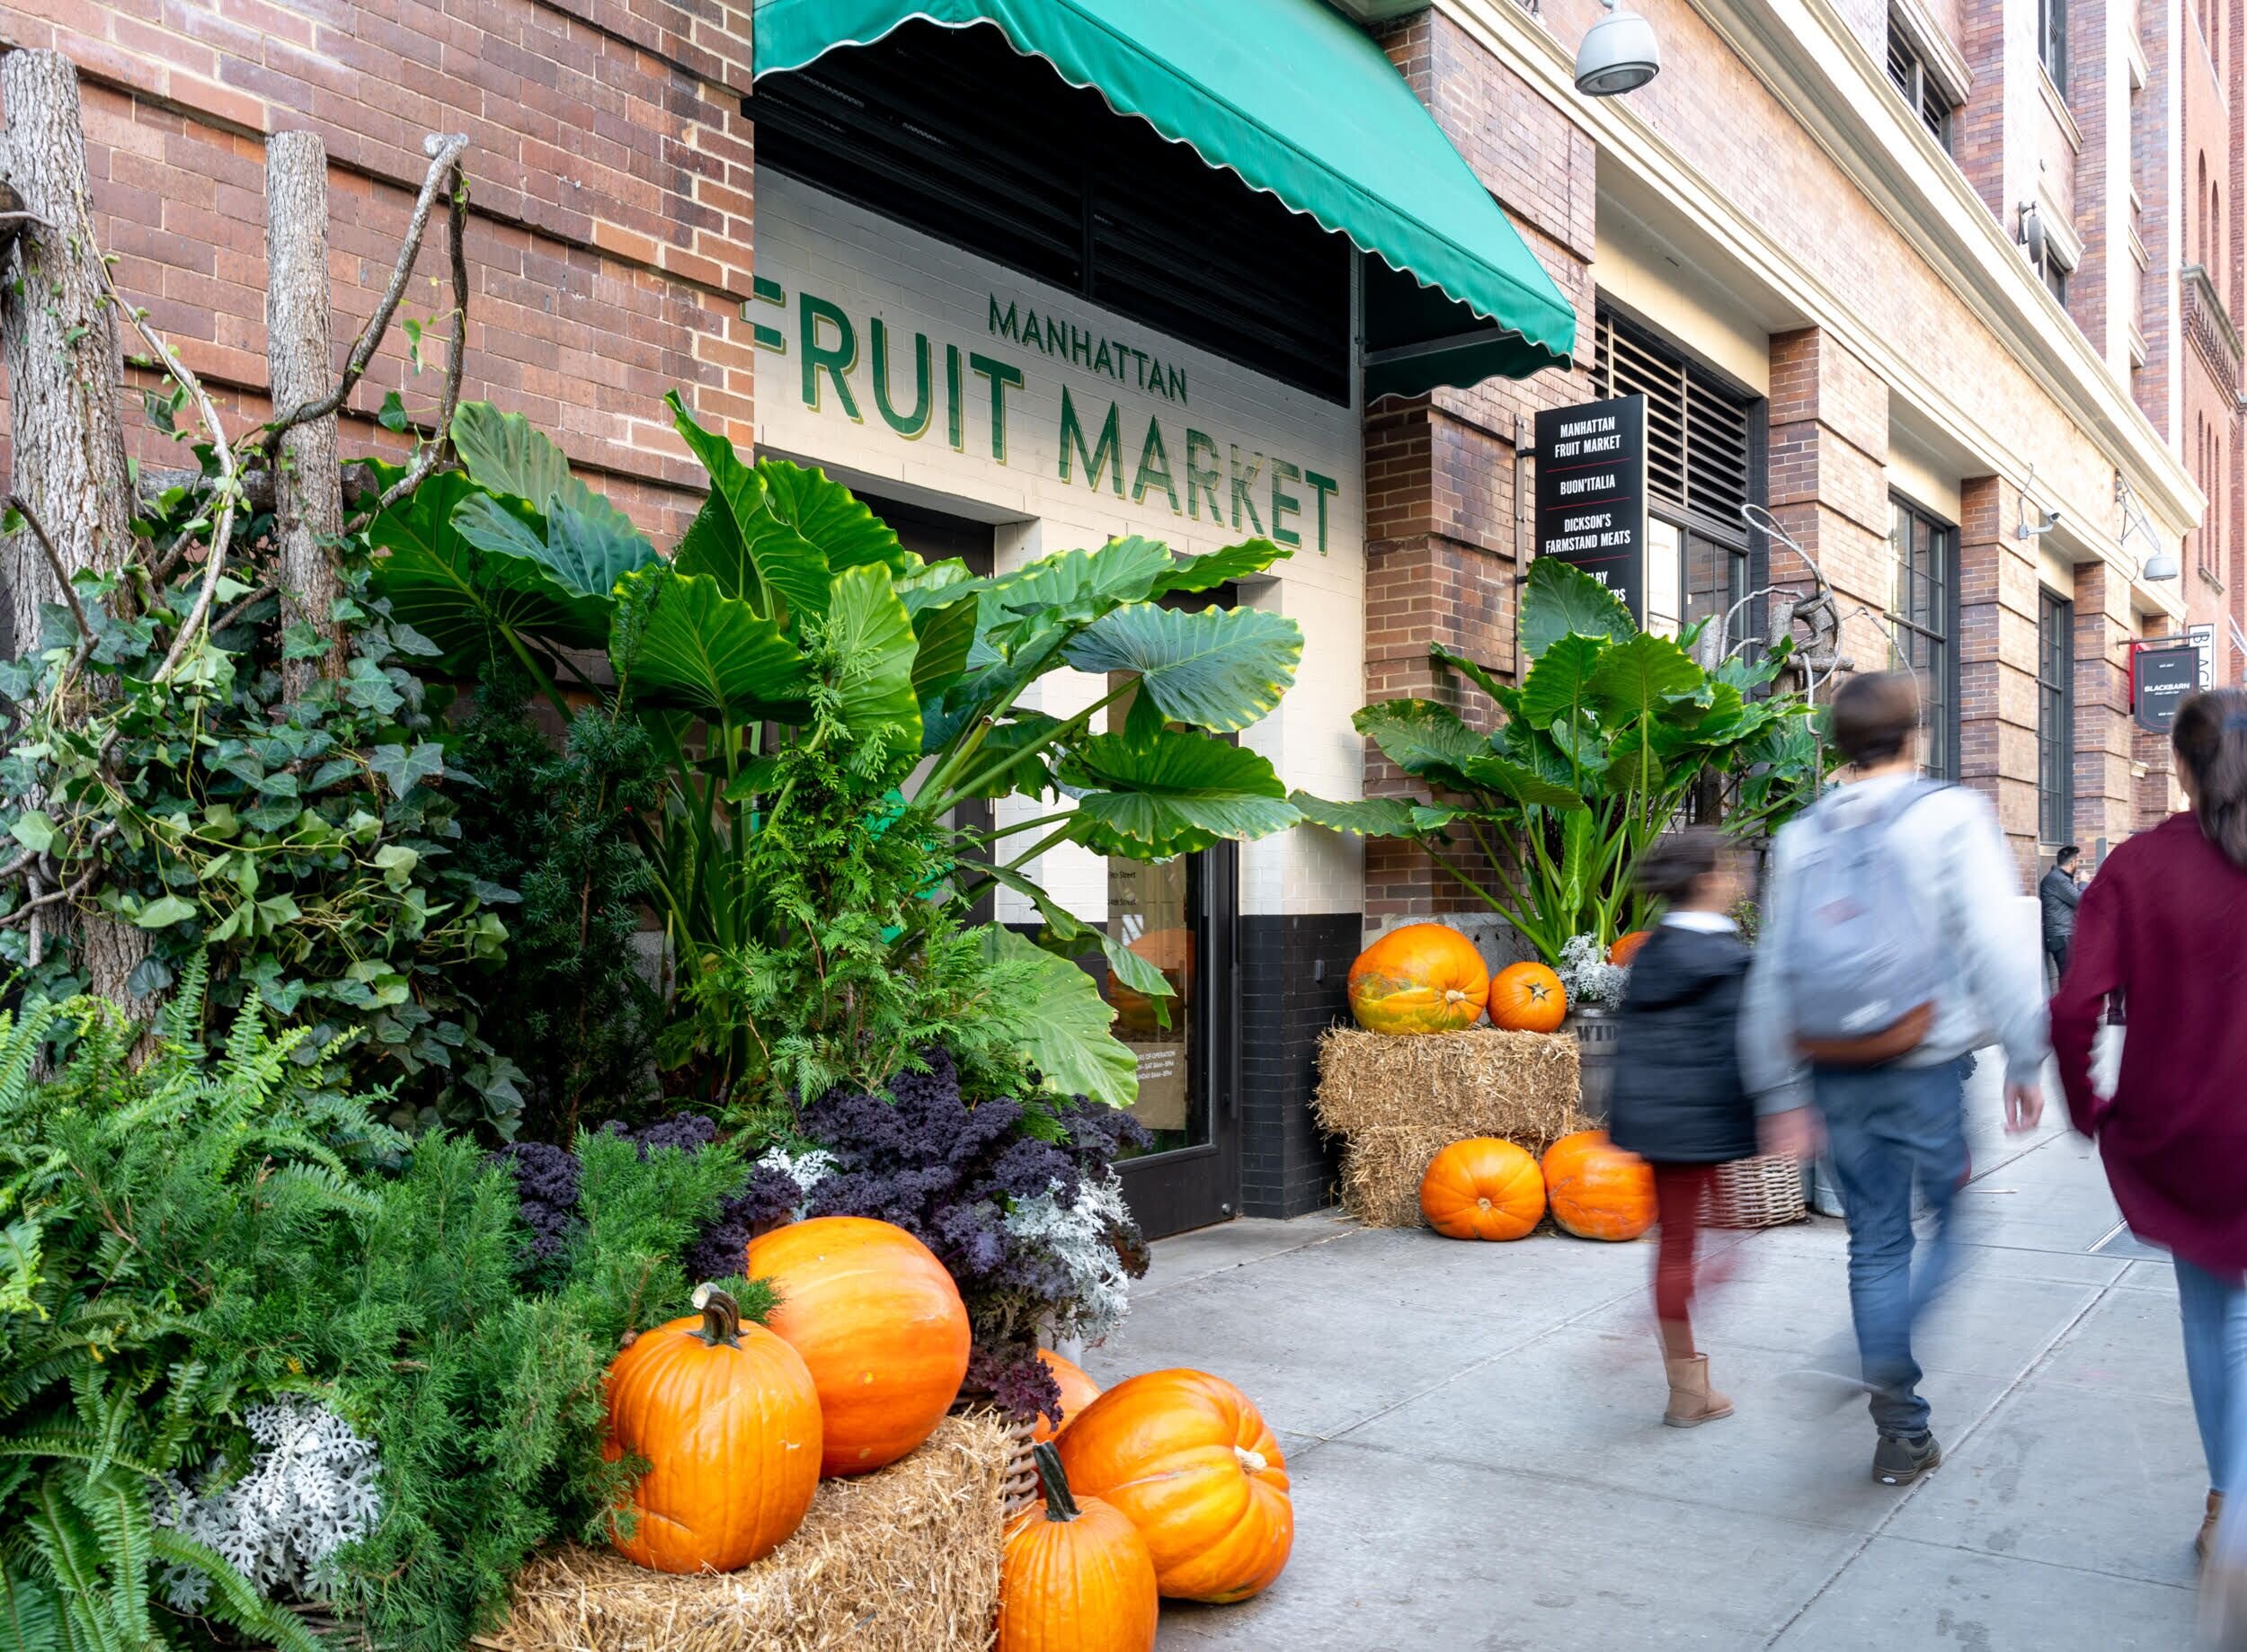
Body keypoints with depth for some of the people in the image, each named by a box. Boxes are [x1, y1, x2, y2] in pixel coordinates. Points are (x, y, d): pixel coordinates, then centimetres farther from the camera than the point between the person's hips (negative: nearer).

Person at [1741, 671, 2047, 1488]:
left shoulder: (1800, 836, 9)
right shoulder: (1949, 815, -5)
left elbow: (1770, 974, 8)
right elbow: (1997, 946, -12)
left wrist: (1780, 1094, 13)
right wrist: (2025, 1059, -4)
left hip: (1836, 1074, 4)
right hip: (1926, 1066, -4)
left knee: (1876, 1242, 11)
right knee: (1957, 1220, 10)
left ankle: (1902, 1435, 17)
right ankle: (1895, 1352, -13)